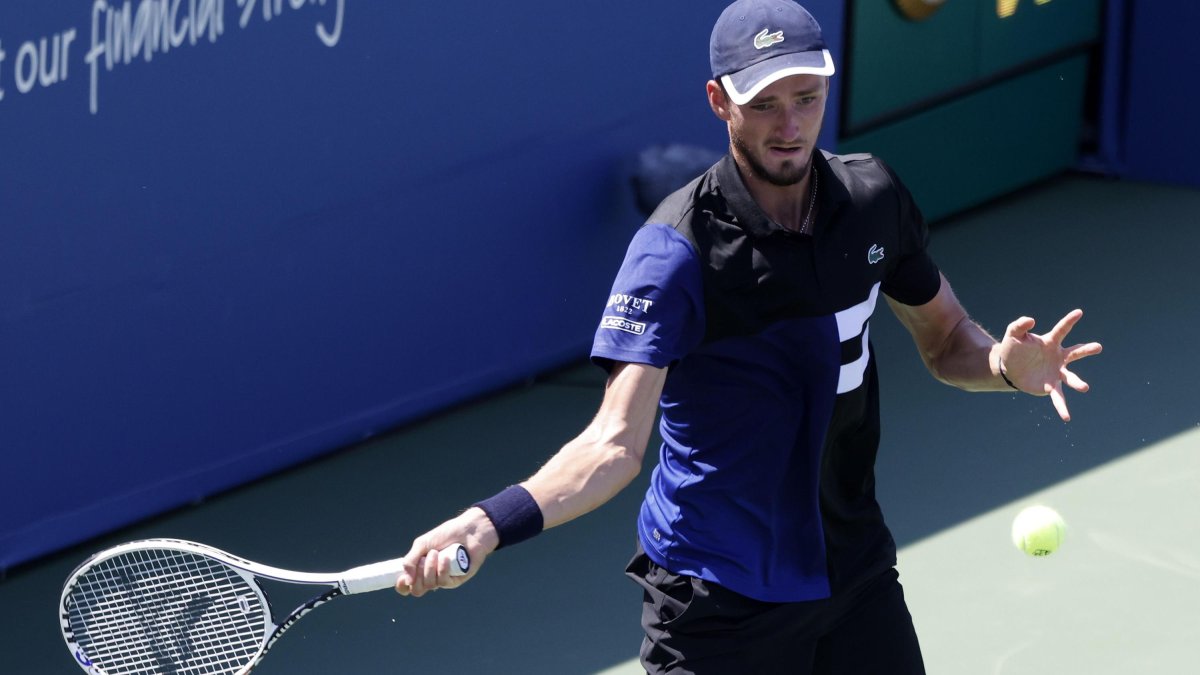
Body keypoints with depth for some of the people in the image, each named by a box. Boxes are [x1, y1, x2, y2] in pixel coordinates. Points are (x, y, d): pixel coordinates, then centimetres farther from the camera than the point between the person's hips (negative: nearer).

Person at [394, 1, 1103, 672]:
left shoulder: (875, 198, -2)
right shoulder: (678, 249, -20)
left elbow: (946, 339, 12)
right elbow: (615, 444, -26)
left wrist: (1005, 363, -11)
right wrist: (489, 523, -43)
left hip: (857, 575, 6)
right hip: (718, 600, -5)